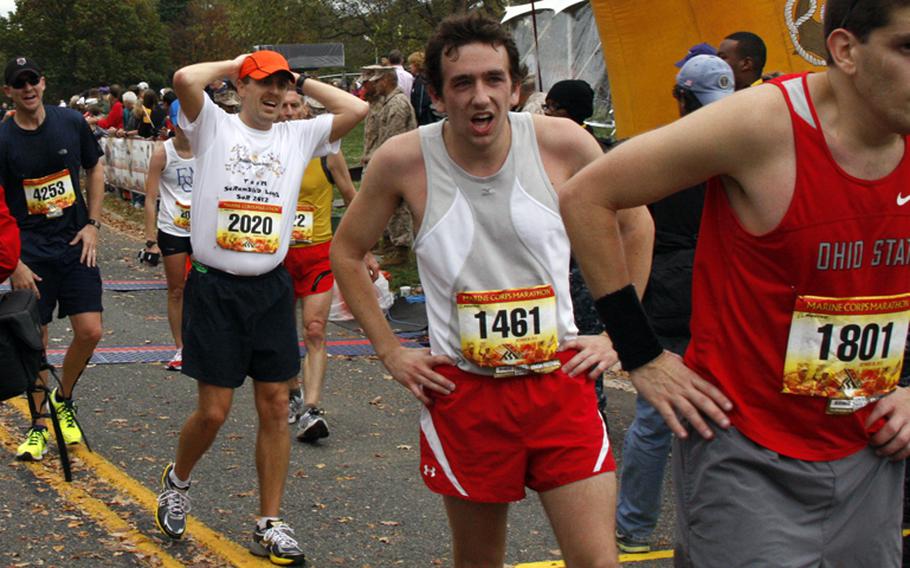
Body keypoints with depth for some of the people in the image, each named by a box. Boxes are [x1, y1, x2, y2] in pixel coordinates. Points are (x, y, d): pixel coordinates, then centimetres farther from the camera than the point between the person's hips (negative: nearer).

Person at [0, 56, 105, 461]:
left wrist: (92, 224, 4)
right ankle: (39, 425, 16)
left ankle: (62, 401, 22)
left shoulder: (72, 123, -1)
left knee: (90, 332, -4)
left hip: (75, 245, 2)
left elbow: (94, 170, 13)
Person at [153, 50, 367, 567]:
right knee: (214, 411, -1)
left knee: (275, 405, 4)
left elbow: (357, 109, -1)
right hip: (214, 286, -3)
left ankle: (270, 525, 13)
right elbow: (185, 79, -18)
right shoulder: (215, 126, 1)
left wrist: (302, 82, 7)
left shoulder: (299, 136, 9)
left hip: (271, 289, 3)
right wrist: (233, 62, -1)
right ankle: (178, 480, 31)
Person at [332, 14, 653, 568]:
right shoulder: (404, 160, -8)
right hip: (463, 392, 0)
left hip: (560, 381, 0)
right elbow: (347, 253, 9)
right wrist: (390, 351, 4)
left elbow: (635, 225, 9)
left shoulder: (562, 143, -7)